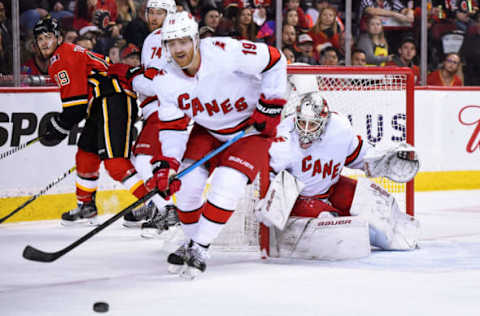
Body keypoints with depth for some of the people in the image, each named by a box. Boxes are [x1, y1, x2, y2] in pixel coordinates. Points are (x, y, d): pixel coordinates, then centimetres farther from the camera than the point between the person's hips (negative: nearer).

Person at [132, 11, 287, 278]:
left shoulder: (225, 52, -30)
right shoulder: (166, 80, -12)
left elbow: (274, 60, -20)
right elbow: (172, 126, -5)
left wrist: (270, 103, -18)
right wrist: (169, 162, -20)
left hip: (252, 128, -5)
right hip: (207, 131, 5)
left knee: (226, 186, -21)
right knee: (188, 182, -7)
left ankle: (200, 249, -9)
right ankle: (191, 242, 16)